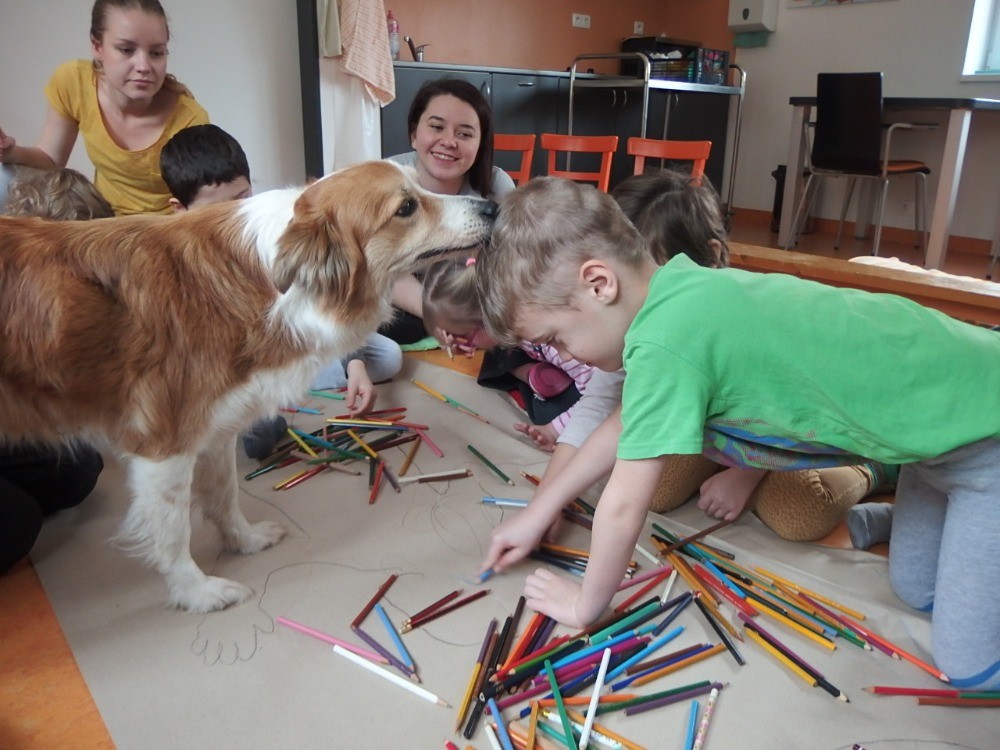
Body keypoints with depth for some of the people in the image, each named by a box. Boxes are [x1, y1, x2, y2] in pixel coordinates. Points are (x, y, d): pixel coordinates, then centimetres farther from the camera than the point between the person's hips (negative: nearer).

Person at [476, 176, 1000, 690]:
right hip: (942, 415, 8)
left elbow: (624, 504, -23)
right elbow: (626, 424, 8)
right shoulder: (680, 291, -6)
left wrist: (585, 604, -5)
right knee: (915, 590, 22)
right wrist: (541, 510, 13)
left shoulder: (663, 341, -34)